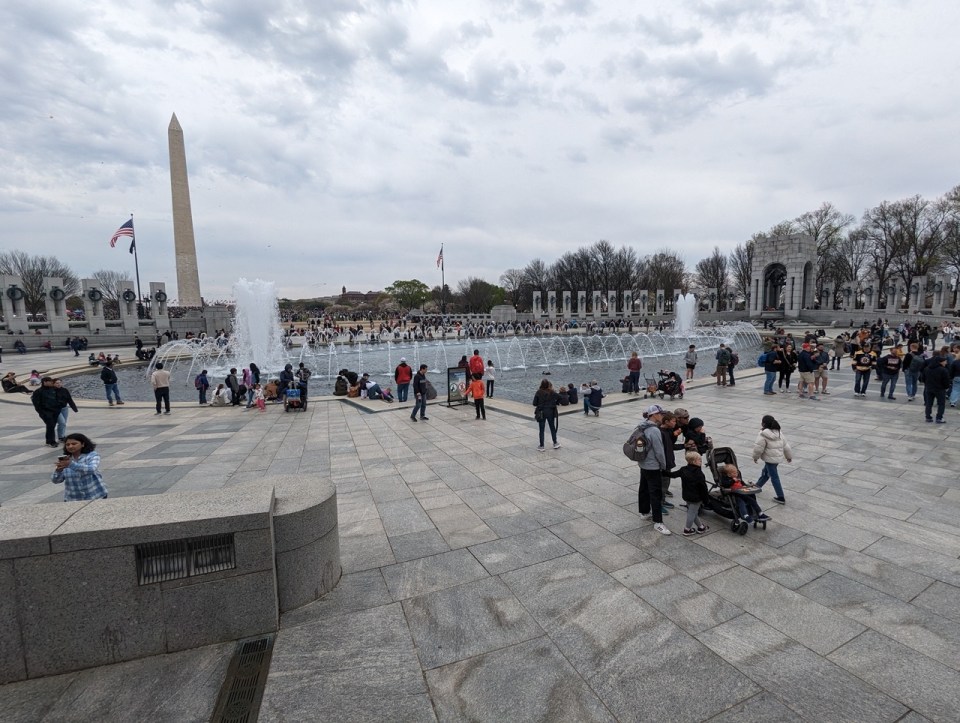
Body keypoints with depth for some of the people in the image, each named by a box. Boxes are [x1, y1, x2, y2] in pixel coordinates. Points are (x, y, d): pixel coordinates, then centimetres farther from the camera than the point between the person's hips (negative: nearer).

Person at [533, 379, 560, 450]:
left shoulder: (538, 393, -9)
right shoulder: (552, 393, -7)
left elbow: (535, 404, -7)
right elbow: (558, 401, -3)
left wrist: (534, 413, 4)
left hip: (541, 413, -1)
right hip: (551, 412, 1)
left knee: (541, 430, 6)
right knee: (552, 428, 17)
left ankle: (541, 446, 10)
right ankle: (555, 443, 27)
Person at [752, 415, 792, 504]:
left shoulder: (763, 435, -20)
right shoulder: (779, 433, 5)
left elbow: (758, 448, -17)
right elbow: (785, 445, 12)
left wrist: (755, 457, -1)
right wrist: (789, 456, 24)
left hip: (770, 459, -9)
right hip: (779, 457, 9)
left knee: (774, 477, -1)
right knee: (765, 472, 24)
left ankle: (781, 498, 3)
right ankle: (758, 486, 42)